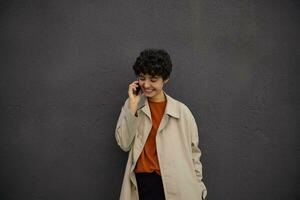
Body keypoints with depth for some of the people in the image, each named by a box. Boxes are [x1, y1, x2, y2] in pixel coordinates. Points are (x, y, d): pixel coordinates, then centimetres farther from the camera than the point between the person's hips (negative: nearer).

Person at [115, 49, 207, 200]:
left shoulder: (181, 110, -1)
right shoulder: (132, 105, 4)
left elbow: (193, 153, 3)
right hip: (141, 183, 1)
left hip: (175, 185, -1)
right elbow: (124, 144, -5)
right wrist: (133, 106, -10)